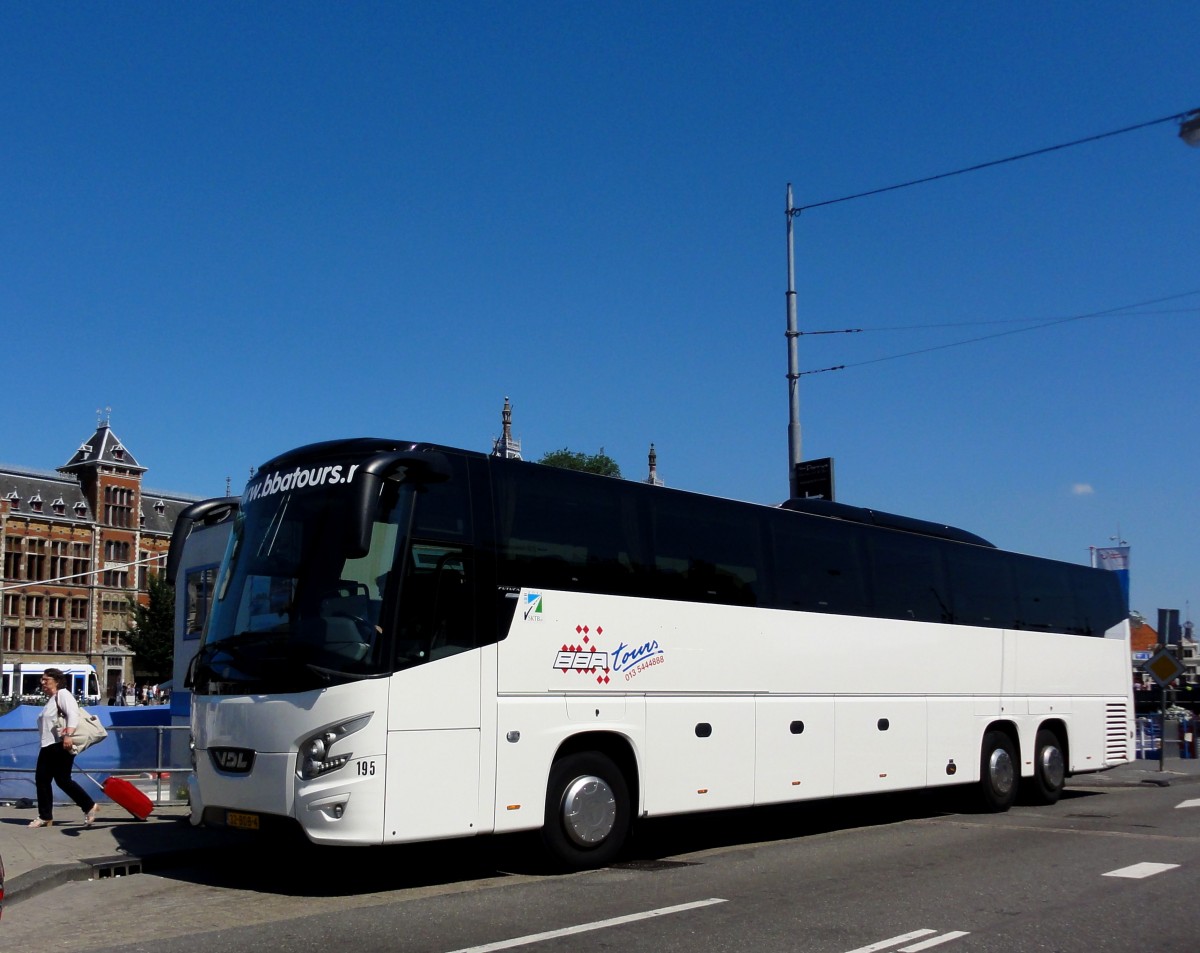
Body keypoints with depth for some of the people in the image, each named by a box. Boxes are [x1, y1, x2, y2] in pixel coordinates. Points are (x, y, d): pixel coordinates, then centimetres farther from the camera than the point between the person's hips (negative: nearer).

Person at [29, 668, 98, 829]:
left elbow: (73, 714, -23)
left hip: (61, 745, -10)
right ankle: (45, 817, 12)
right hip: (48, 746, 10)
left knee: (63, 780, -9)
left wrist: (68, 734, -35)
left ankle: (90, 807, 1)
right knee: (41, 779, 6)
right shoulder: (50, 699, 22)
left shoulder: (62, 694, -8)